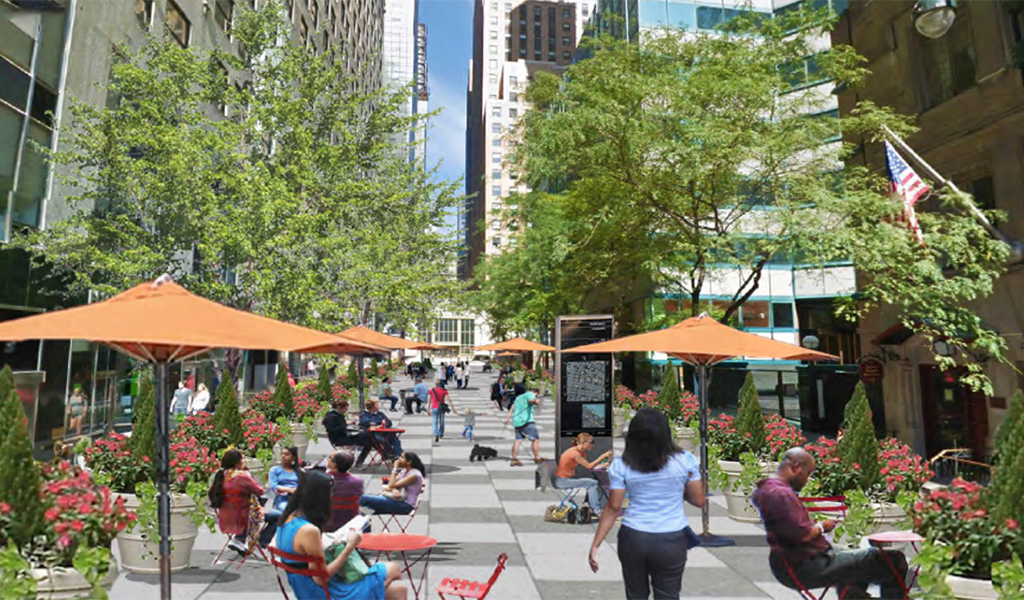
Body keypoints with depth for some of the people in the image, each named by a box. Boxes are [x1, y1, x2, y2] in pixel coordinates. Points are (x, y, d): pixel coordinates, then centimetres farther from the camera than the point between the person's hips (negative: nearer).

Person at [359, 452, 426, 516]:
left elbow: (392, 485, -17)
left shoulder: (415, 475, -14)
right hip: (398, 500, 9)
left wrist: (395, 469, -10)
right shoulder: (404, 471, 13)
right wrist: (393, 489, -14)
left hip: (405, 505, -9)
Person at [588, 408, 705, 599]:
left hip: (633, 539, 1)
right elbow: (698, 500, -1)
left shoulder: (621, 465, -9)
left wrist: (595, 545, -1)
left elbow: (613, 508, -8)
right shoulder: (685, 460, -8)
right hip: (671, 542, -1)